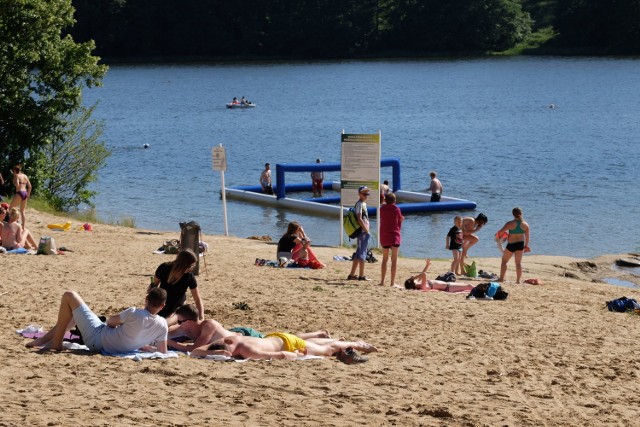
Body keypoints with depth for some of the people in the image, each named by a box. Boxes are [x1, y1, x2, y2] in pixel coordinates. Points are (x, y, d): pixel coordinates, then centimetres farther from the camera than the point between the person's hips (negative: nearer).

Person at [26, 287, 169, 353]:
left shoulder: (134, 314, -27)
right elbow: (163, 351, -7)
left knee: (69, 296, 2)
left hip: (96, 338, -7)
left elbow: (111, 321, -9)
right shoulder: (162, 325, -16)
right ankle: (45, 339, 34)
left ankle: (56, 343, 8)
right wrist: (145, 346, 8)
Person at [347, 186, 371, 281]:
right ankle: (361, 275, -2)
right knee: (362, 253, -5)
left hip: (364, 232, 10)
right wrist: (366, 230, -18)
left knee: (358, 253, 12)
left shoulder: (363, 204, 17)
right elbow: (359, 219, -19)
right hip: (363, 232, -10)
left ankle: (352, 275, 17)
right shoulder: (359, 204, -12)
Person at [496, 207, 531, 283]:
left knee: (504, 261, 12)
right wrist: (526, 245, 19)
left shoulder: (510, 223, -16)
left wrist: (497, 234, 10)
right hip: (521, 244, 4)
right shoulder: (525, 224, -5)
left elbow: (500, 231, -13)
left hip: (511, 245, -4)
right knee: (518, 262, 12)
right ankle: (518, 280, 11)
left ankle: (501, 278, 10)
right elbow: (527, 236, 4)